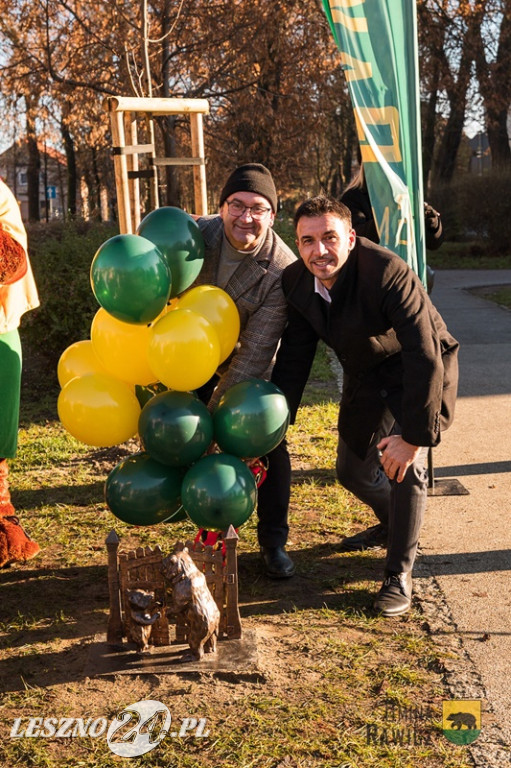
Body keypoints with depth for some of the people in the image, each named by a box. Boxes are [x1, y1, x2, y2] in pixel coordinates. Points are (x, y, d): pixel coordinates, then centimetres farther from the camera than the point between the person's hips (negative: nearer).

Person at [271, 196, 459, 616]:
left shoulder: (389, 273, -36)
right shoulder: (296, 281, -17)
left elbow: (425, 359, -36)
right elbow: (294, 356, -5)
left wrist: (414, 436, -37)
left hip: (420, 373, -6)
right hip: (365, 377, 6)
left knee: (405, 463, -23)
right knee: (351, 470, 14)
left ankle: (399, 573, -4)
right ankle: (394, 523, 47)